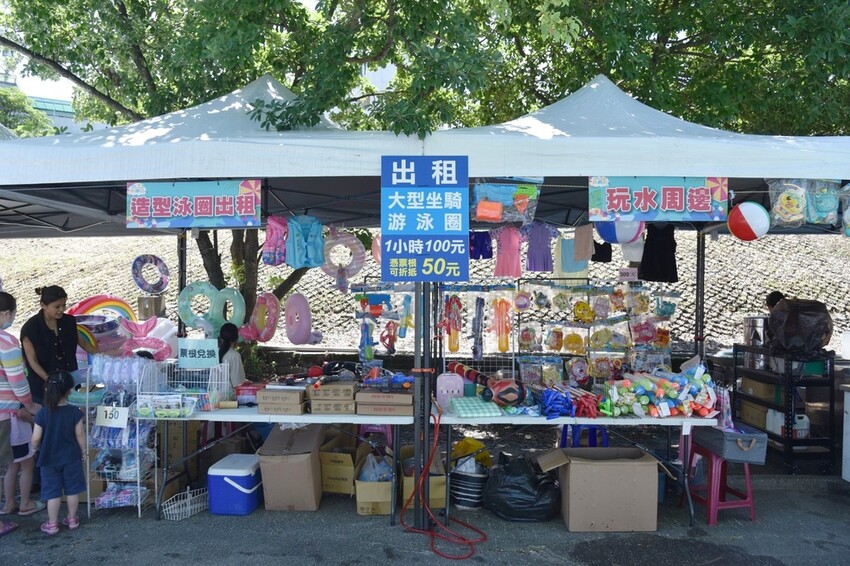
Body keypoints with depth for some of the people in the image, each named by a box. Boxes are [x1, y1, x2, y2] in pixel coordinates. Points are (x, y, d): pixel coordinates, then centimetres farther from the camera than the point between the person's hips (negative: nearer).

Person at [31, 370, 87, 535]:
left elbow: (35, 439, -10)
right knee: (72, 490, 14)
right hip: (71, 458, 0)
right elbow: (80, 435, -8)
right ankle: (72, 519, 25)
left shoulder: (42, 414, -14)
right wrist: (83, 451, 7)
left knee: (53, 492, 9)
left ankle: (52, 524, 18)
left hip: (49, 459, 0)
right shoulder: (74, 412, -14)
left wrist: (36, 449, 11)